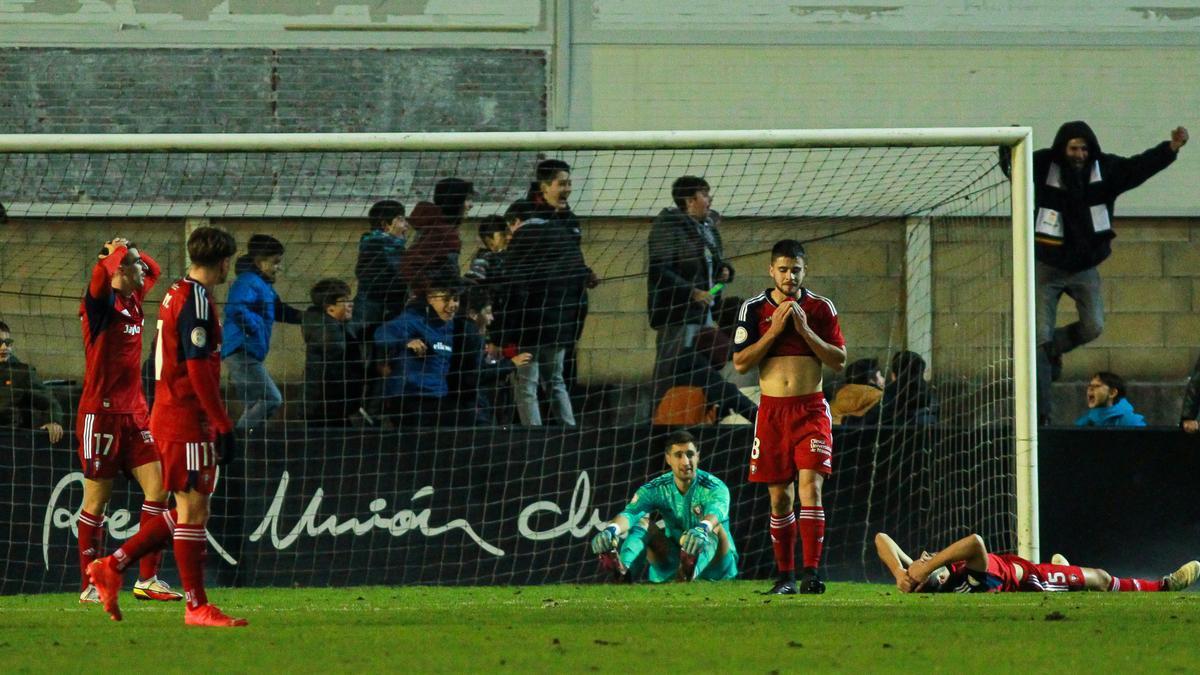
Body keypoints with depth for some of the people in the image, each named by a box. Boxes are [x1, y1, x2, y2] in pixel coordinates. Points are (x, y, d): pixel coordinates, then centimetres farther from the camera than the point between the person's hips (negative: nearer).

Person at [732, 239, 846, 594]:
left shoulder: (821, 308, 4)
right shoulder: (754, 308, 4)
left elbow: (839, 361, 2)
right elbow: (740, 363, -1)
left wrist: (805, 330, -10)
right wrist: (775, 330, -10)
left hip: (811, 408, -1)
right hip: (772, 409, 1)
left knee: (811, 485, -15)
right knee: (780, 496, 4)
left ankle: (811, 573, -20)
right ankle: (785, 575, 11)